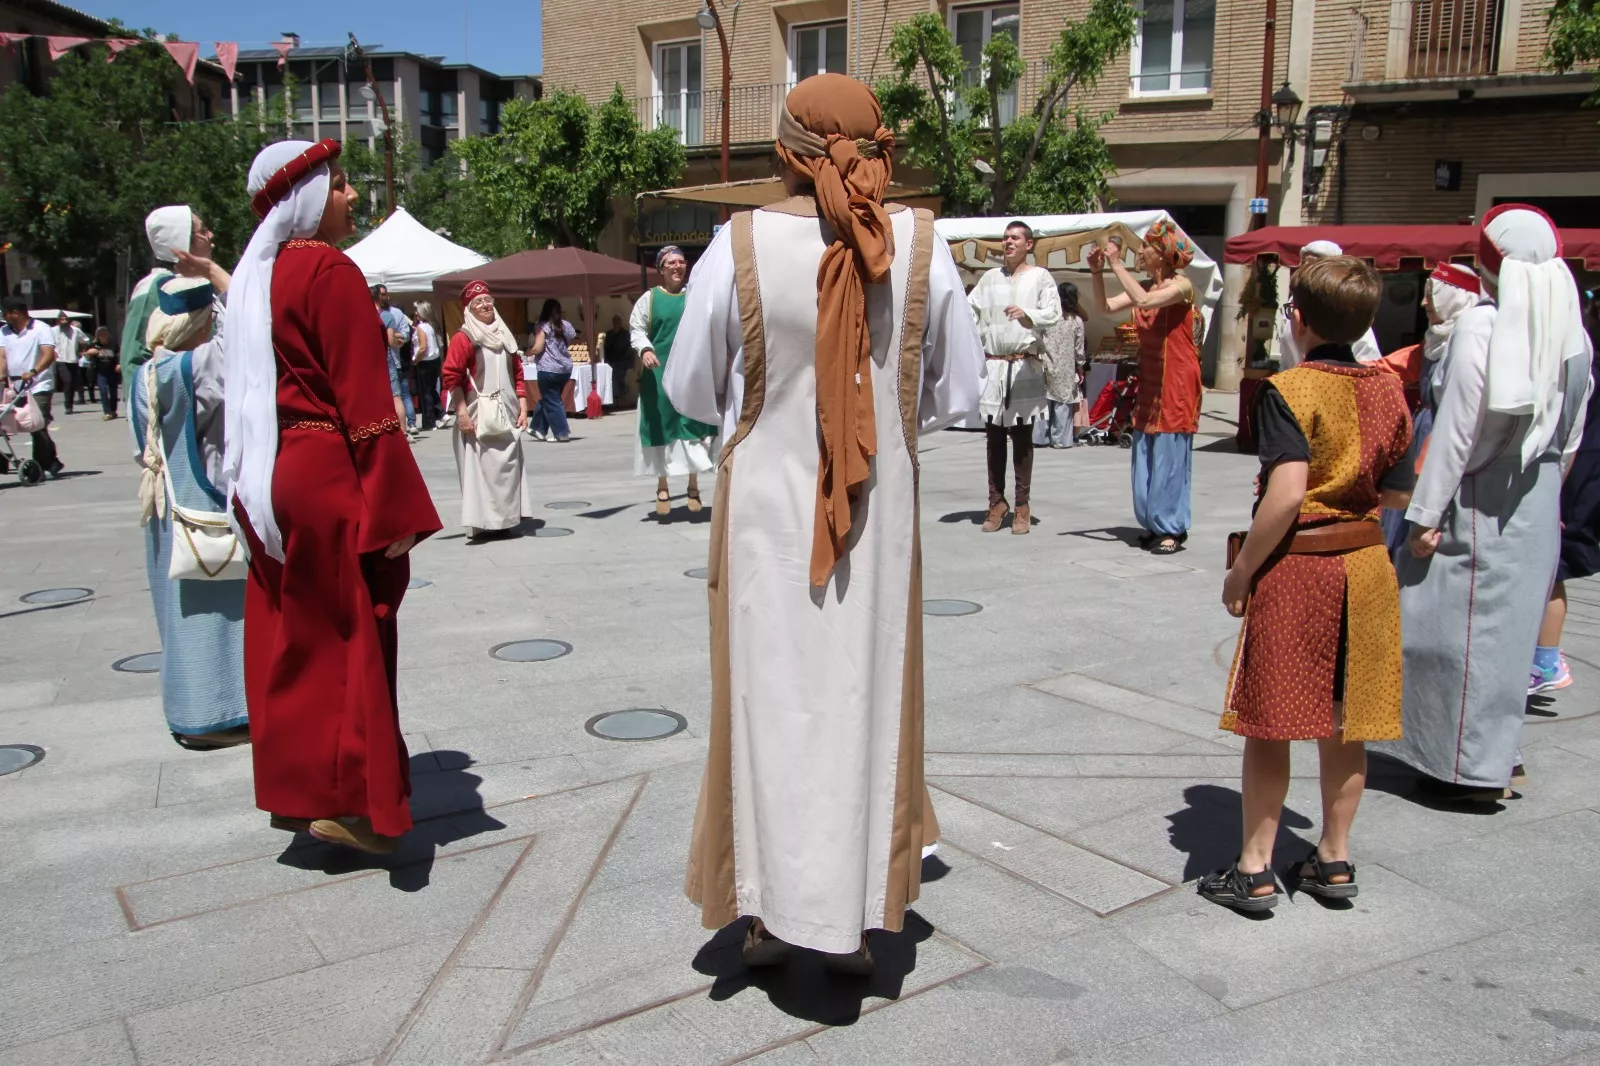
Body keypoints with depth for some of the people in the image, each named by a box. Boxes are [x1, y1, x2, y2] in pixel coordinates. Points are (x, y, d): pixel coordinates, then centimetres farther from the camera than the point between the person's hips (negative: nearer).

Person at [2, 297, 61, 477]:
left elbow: (49, 354, -16)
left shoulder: (41, 329, -4)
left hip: (39, 386, -6)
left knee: (38, 427, -10)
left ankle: (42, 466, -4)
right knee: (37, 428, 8)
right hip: (17, 388, 6)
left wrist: (33, 372, -31)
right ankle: (52, 462, 19)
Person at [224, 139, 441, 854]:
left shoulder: (255, 276, 12)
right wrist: (395, 508, -17)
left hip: (269, 480, 8)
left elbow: (246, 390, 16)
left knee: (288, 635, 14)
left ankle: (294, 787, 24)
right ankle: (348, 800, 5)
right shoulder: (331, 272, -13)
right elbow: (363, 398, -18)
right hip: (330, 480, -8)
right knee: (350, 634, 0)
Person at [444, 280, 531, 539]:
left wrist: (523, 407, 8)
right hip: (478, 415, -6)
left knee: (508, 465, 8)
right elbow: (452, 377, -11)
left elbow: (518, 373, 16)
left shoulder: (505, 336, 14)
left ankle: (506, 520, 16)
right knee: (480, 466, -6)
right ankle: (480, 523, -2)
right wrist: (462, 412, -17)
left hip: (506, 413, 6)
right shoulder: (463, 338, -6)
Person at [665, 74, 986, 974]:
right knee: (867, 695, 13)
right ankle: (856, 920, 23)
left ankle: (771, 912, 23)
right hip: (880, 517, 1)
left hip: (765, 509, -1)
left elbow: (690, 387, -2)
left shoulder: (739, 246, -11)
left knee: (769, 697, 12)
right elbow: (959, 393, 0)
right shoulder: (923, 245, -7)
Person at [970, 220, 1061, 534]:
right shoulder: (989, 278, 16)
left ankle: (1022, 505, 6)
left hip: (1025, 366, -3)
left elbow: (1054, 313, -9)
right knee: (994, 437, 5)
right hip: (993, 366, 3)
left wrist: (1028, 315, -26)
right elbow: (969, 309, 10)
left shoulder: (1040, 277, 4)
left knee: (1022, 437, 1)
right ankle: (996, 501, 13)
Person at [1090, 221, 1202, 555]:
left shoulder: (1181, 286, -11)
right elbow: (1106, 308, 7)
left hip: (1176, 383, -7)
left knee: (1169, 455, -6)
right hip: (1149, 381, 7)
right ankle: (1154, 524, 16)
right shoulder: (1146, 287, 10)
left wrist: (1116, 264, -22)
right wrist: (1098, 273, -5)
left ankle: (1172, 530, 1)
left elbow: (1144, 301, -28)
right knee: (1144, 456, 7)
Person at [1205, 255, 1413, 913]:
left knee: (1267, 723, 4)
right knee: (1344, 721, 15)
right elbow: (1397, 495, 7)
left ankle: (1254, 870, 11)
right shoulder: (1388, 390, 4)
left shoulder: (1289, 391, -15)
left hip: (1295, 567, -6)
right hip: (1366, 566, 6)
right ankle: (1335, 858, 26)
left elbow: (1287, 494, -25)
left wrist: (1242, 570, -16)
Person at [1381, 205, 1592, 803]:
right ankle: (1494, 753, 28)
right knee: (1511, 621, 16)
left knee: (1465, 626, 2)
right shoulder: (1570, 330, 3)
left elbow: (1456, 430, -18)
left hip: (1479, 501, -7)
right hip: (1539, 500, 7)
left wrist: (1425, 514, -12)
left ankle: (1469, 767, 9)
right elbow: (1572, 431, 10)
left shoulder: (1481, 327, -18)